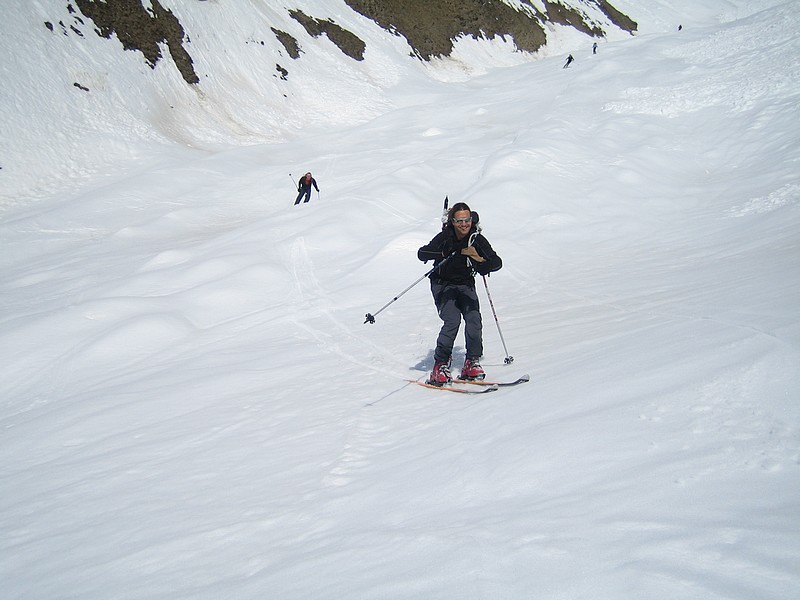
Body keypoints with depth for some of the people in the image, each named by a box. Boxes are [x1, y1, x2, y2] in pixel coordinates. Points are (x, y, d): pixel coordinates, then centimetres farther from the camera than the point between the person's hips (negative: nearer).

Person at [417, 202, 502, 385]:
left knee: (474, 319, -18)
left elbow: (497, 262, -17)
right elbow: (421, 254, -26)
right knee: (452, 321, -22)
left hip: (466, 285, 3)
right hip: (443, 284, -3)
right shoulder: (445, 237, -16)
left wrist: (482, 263, -39)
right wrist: (443, 254, -44)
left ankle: (472, 362, 0)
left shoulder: (477, 239, -10)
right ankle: (440, 365, -11)